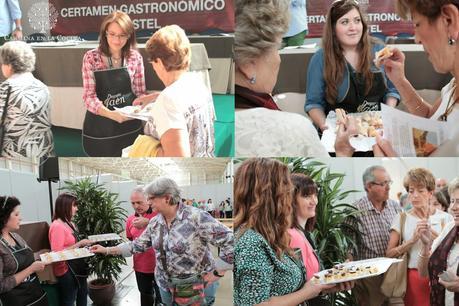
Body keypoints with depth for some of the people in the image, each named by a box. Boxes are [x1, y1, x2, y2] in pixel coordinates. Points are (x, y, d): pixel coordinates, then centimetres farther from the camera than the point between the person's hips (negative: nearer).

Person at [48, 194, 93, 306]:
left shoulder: (70, 223, 8)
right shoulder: (57, 226, -19)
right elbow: (57, 253, -24)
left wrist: (83, 243, 3)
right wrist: (79, 244, -23)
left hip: (78, 267, 9)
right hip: (67, 271, -9)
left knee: (83, 297, 21)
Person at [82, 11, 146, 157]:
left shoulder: (135, 57, -1)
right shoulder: (91, 58, -7)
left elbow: (140, 92, 6)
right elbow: (89, 96, -11)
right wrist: (111, 114, -29)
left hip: (129, 125, 2)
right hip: (99, 127, -1)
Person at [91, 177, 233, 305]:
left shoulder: (195, 217, -23)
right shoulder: (155, 222, 1)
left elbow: (230, 241, -24)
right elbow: (138, 244, 12)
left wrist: (217, 272, -19)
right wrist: (107, 250, 8)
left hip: (197, 288, -6)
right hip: (166, 287, 6)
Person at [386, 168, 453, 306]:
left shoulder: (445, 218, 1)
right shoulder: (401, 218, 1)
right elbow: (389, 254, -5)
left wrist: (432, 233, -19)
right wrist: (412, 240, -19)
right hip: (413, 278, 0)